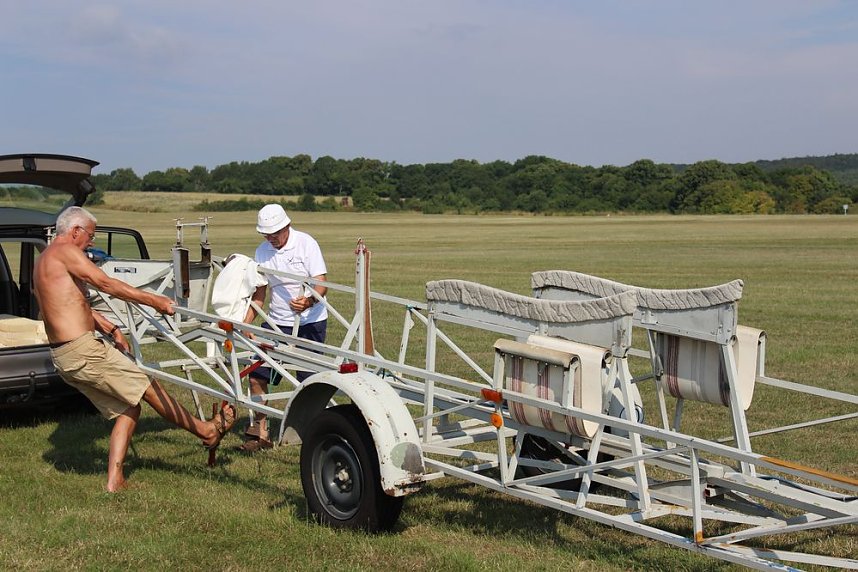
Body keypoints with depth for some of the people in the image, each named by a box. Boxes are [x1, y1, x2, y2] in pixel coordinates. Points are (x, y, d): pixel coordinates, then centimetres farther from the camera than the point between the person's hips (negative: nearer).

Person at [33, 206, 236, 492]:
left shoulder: (43, 260, 22)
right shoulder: (65, 251, -10)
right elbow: (105, 283, -20)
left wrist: (109, 327, 19)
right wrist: (153, 300, -22)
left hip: (64, 358, 10)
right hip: (83, 350, -10)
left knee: (127, 409, 12)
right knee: (150, 388, 0)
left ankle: (114, 480, 10)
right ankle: (207, 430, 11)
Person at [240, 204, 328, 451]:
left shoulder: (306, 243, -10)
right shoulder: (262, 251, 4)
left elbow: (321, 283, -16)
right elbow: (259, 293, 9)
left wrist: (308, 302, -37)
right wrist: (245, 322, -1)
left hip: (310, 322, -4)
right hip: (276, 322, 5)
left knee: (309, 380, -4)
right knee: (257, 374, -1)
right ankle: (260, 432, 10)